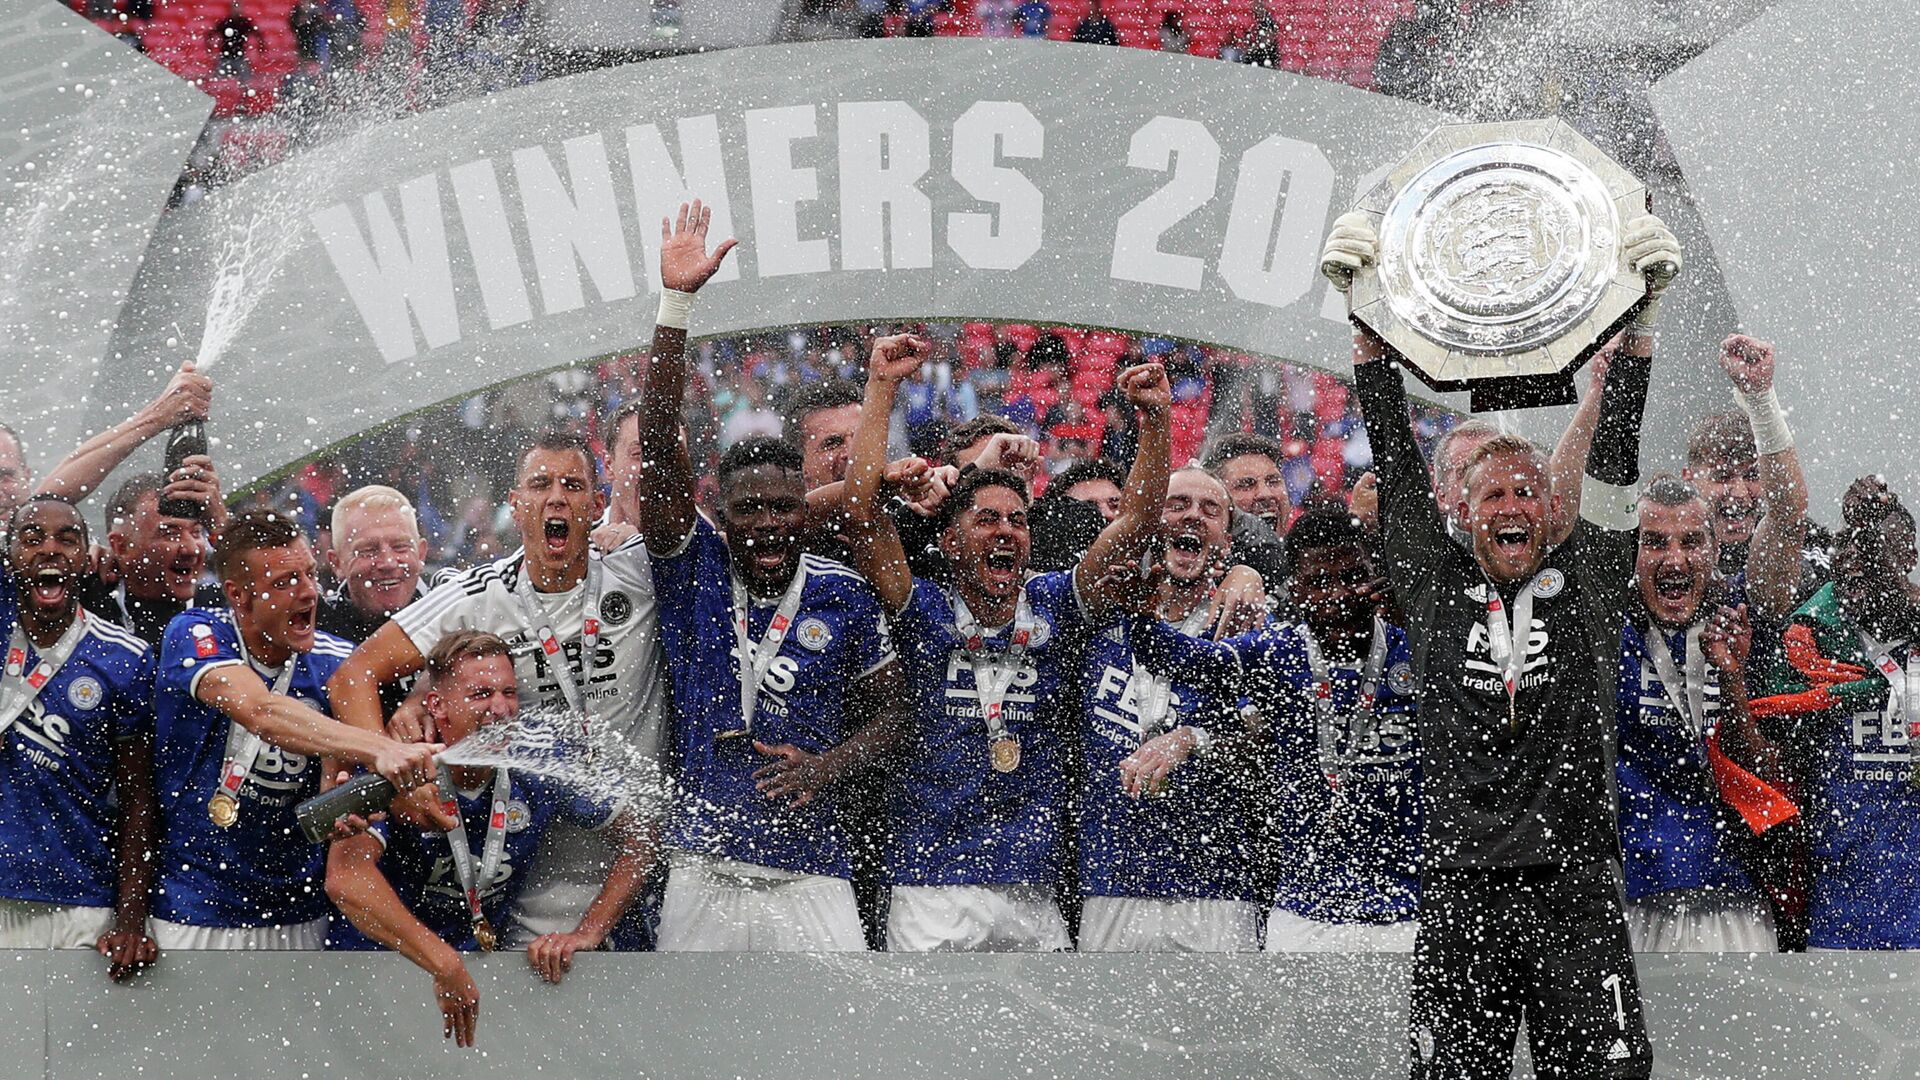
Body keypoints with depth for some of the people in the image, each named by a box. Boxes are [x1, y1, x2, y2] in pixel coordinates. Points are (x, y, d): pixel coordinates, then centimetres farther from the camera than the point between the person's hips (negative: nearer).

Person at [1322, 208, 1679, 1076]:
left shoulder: (1586, 586, 12)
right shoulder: (1435, 586, 11)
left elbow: (1615, 457, 6)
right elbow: (1395, 460, 8)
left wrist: (1639, 318, -1)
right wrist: (1368, 321, 3)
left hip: (1578, 893, 0)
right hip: (1461, 895, 0)